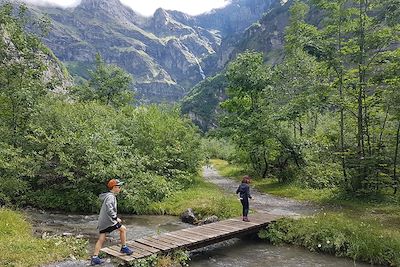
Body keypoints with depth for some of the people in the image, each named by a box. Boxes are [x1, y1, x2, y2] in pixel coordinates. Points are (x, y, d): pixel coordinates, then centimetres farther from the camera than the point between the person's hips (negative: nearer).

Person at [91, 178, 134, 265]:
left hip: (102, 222, 9)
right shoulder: (110, 196, -15)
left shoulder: (107, 195, 17)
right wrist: (116, 218, -22)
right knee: (123, 229, 6)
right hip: (108, 221, -9)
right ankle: (124, 248, 16)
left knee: (101, 239, 9)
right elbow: (108, 209, -28)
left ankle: (95, 258, 9)